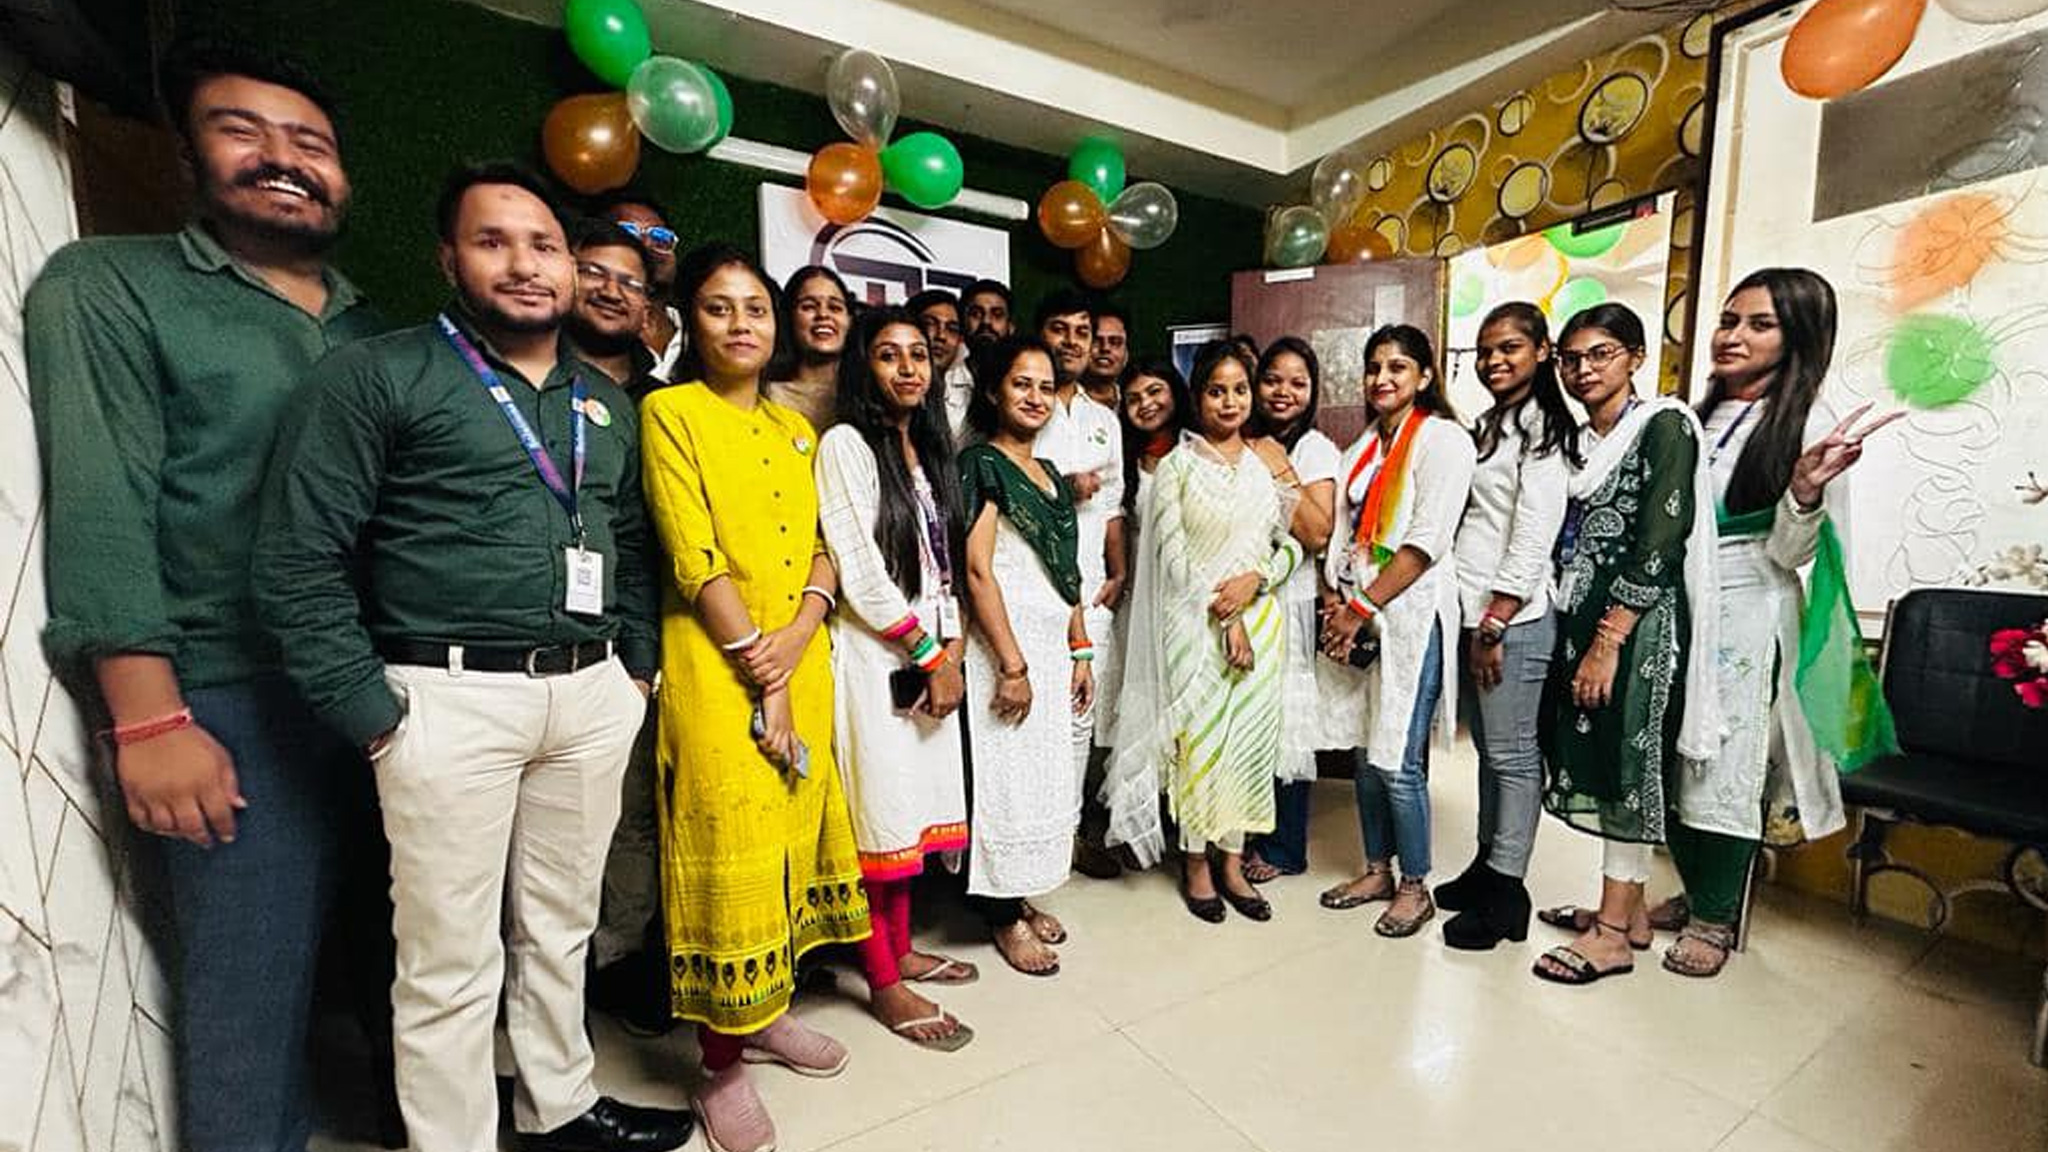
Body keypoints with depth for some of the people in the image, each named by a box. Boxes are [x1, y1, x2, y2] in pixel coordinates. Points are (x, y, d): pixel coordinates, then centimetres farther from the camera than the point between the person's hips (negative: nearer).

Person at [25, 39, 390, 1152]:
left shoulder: (370, 326, 13)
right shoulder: (107, 287, 2)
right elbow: (99, 510, -7)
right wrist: (149, 719, -13)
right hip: (239, 702, -4)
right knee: (250, 983, 6)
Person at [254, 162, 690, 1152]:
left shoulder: (607, 403, 14)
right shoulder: (376, 376, -2)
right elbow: (295, 561, -7)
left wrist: (636, 668, 8)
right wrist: (375, 716, -10)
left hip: (593, 697, 5)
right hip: (451, 699, -4)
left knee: (562, 928, 18)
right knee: (450, 961, 7)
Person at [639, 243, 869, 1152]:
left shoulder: (796, 427, 14)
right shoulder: (670, 412, -4)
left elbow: (822, 543, 8)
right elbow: (694, 559, -13)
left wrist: (798, 634, -10)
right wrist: (759, 680, -15)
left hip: (803, 661, 6)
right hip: (716, 668, -6)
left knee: (790, 834, 14)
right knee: (728, 848, 2)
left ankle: (765, 1012, 35)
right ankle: (722, 1067, 22)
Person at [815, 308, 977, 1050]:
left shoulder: (928, 447, 14)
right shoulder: (846, 444, -8)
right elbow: (861, 571, -15)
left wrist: (952, 649, 3)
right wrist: (928, 656, -10)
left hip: (931, 656, 7)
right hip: (874, 655, -7)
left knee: (915, 808, 15)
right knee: (878, 816, 2)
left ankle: (900, 951, 32)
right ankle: (885, 985, 18)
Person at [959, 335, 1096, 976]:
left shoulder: (1051, 476, 16)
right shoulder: (981, 465, -7)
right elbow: (978, 570, -15)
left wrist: (1081, 651, 12)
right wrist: (1012, 665, -18)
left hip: (1053, 647, 8)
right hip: (1004, 644, -8)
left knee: (1047, 775, 14)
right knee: (1007, 776, 1)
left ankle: (1020, 897, 31)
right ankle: (1004, 918, 18)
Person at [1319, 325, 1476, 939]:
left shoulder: (1443, 438, -4)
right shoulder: (1366, 444, 17)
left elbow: (1427, 541, -14)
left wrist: (1361, 608, -14)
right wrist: (1339, 607, 1)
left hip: (1411, 615, -6)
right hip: (1359, 614, 6)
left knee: (1397, 761, -2)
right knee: (1366, 754, 11)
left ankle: (1415, 886, 17)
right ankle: (1377, 870, 28)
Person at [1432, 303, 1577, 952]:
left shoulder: (1542, 429, -7)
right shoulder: (1490, 426, 18)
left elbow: (1533, 539, -15)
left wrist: (1495, 626, -16)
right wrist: (1475, 622, 13)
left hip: (1514, 618, -8)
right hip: (1472, 612, 8)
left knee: (1513, 754, 1)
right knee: (1488, 748, 16)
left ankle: (1507, 892, 12)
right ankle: (1487, 864, 28)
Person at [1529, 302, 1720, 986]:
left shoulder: (1664, 425, -7)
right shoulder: (1581, 441, 15)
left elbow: (1660, 541, -16)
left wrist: (1608, 641, -20)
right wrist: (1578, 634, 9)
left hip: (1637, 622, -7)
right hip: (1582, 619, 7)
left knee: (1625, 765, -1)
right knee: (1596, 762, 11)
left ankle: (1612, 934, 9)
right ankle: (1631, 910, 26)